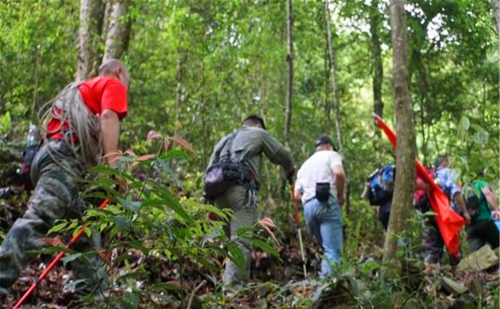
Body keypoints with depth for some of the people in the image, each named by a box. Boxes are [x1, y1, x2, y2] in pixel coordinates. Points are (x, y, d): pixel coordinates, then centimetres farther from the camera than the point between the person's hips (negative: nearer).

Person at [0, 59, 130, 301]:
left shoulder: (82, 89, 36)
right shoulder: (113, 84, 12)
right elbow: (108, 117, -9)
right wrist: (112, 162, -17)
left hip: (52, 154, 9)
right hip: (65, 158, -9)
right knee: (37, 222, -23)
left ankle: (94, 295, 8)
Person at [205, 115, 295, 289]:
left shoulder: (225, 140, 31)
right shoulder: (258, 133, 16)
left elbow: (209, 170, 22)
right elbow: (282, 155, 21)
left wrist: (210, 204, 19)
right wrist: (290, 170, 43)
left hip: (218, 191, 7)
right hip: (241, 191, -6)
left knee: (232, 241, 11)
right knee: (241, 241, -14)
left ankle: (230, 283, 6)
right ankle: (233, 285, -25)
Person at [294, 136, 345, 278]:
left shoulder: (305, 164, 30)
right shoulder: (331, 155, 12)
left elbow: (297, 195, 20)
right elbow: (339, 173, -11)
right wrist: (340, 194, 1)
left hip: (308, 206, 6)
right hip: (326, 203, -6)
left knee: (327, 249, 16)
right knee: (333, 250, -11)